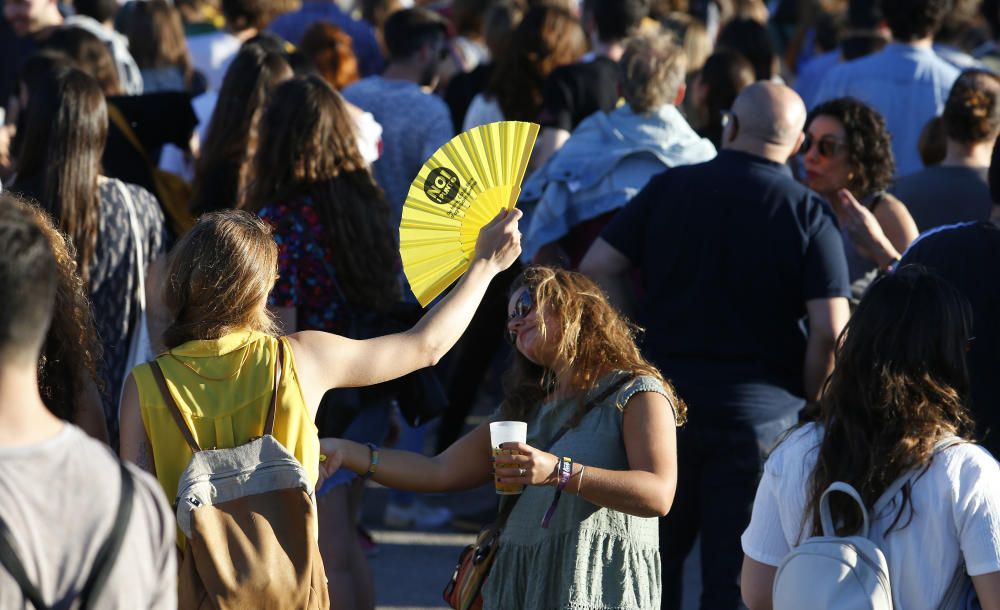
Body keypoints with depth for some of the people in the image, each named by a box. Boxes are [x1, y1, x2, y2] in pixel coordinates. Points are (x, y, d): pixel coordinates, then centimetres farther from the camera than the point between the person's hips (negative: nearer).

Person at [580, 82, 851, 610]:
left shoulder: (670, 187, 0)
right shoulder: (809, 214, -6)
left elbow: (598, 268, -1)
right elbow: (830, 330, -13)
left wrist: (643, 341, 7)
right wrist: (807, 402, 1)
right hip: (760, 411, -2)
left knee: (653, 564, 16)